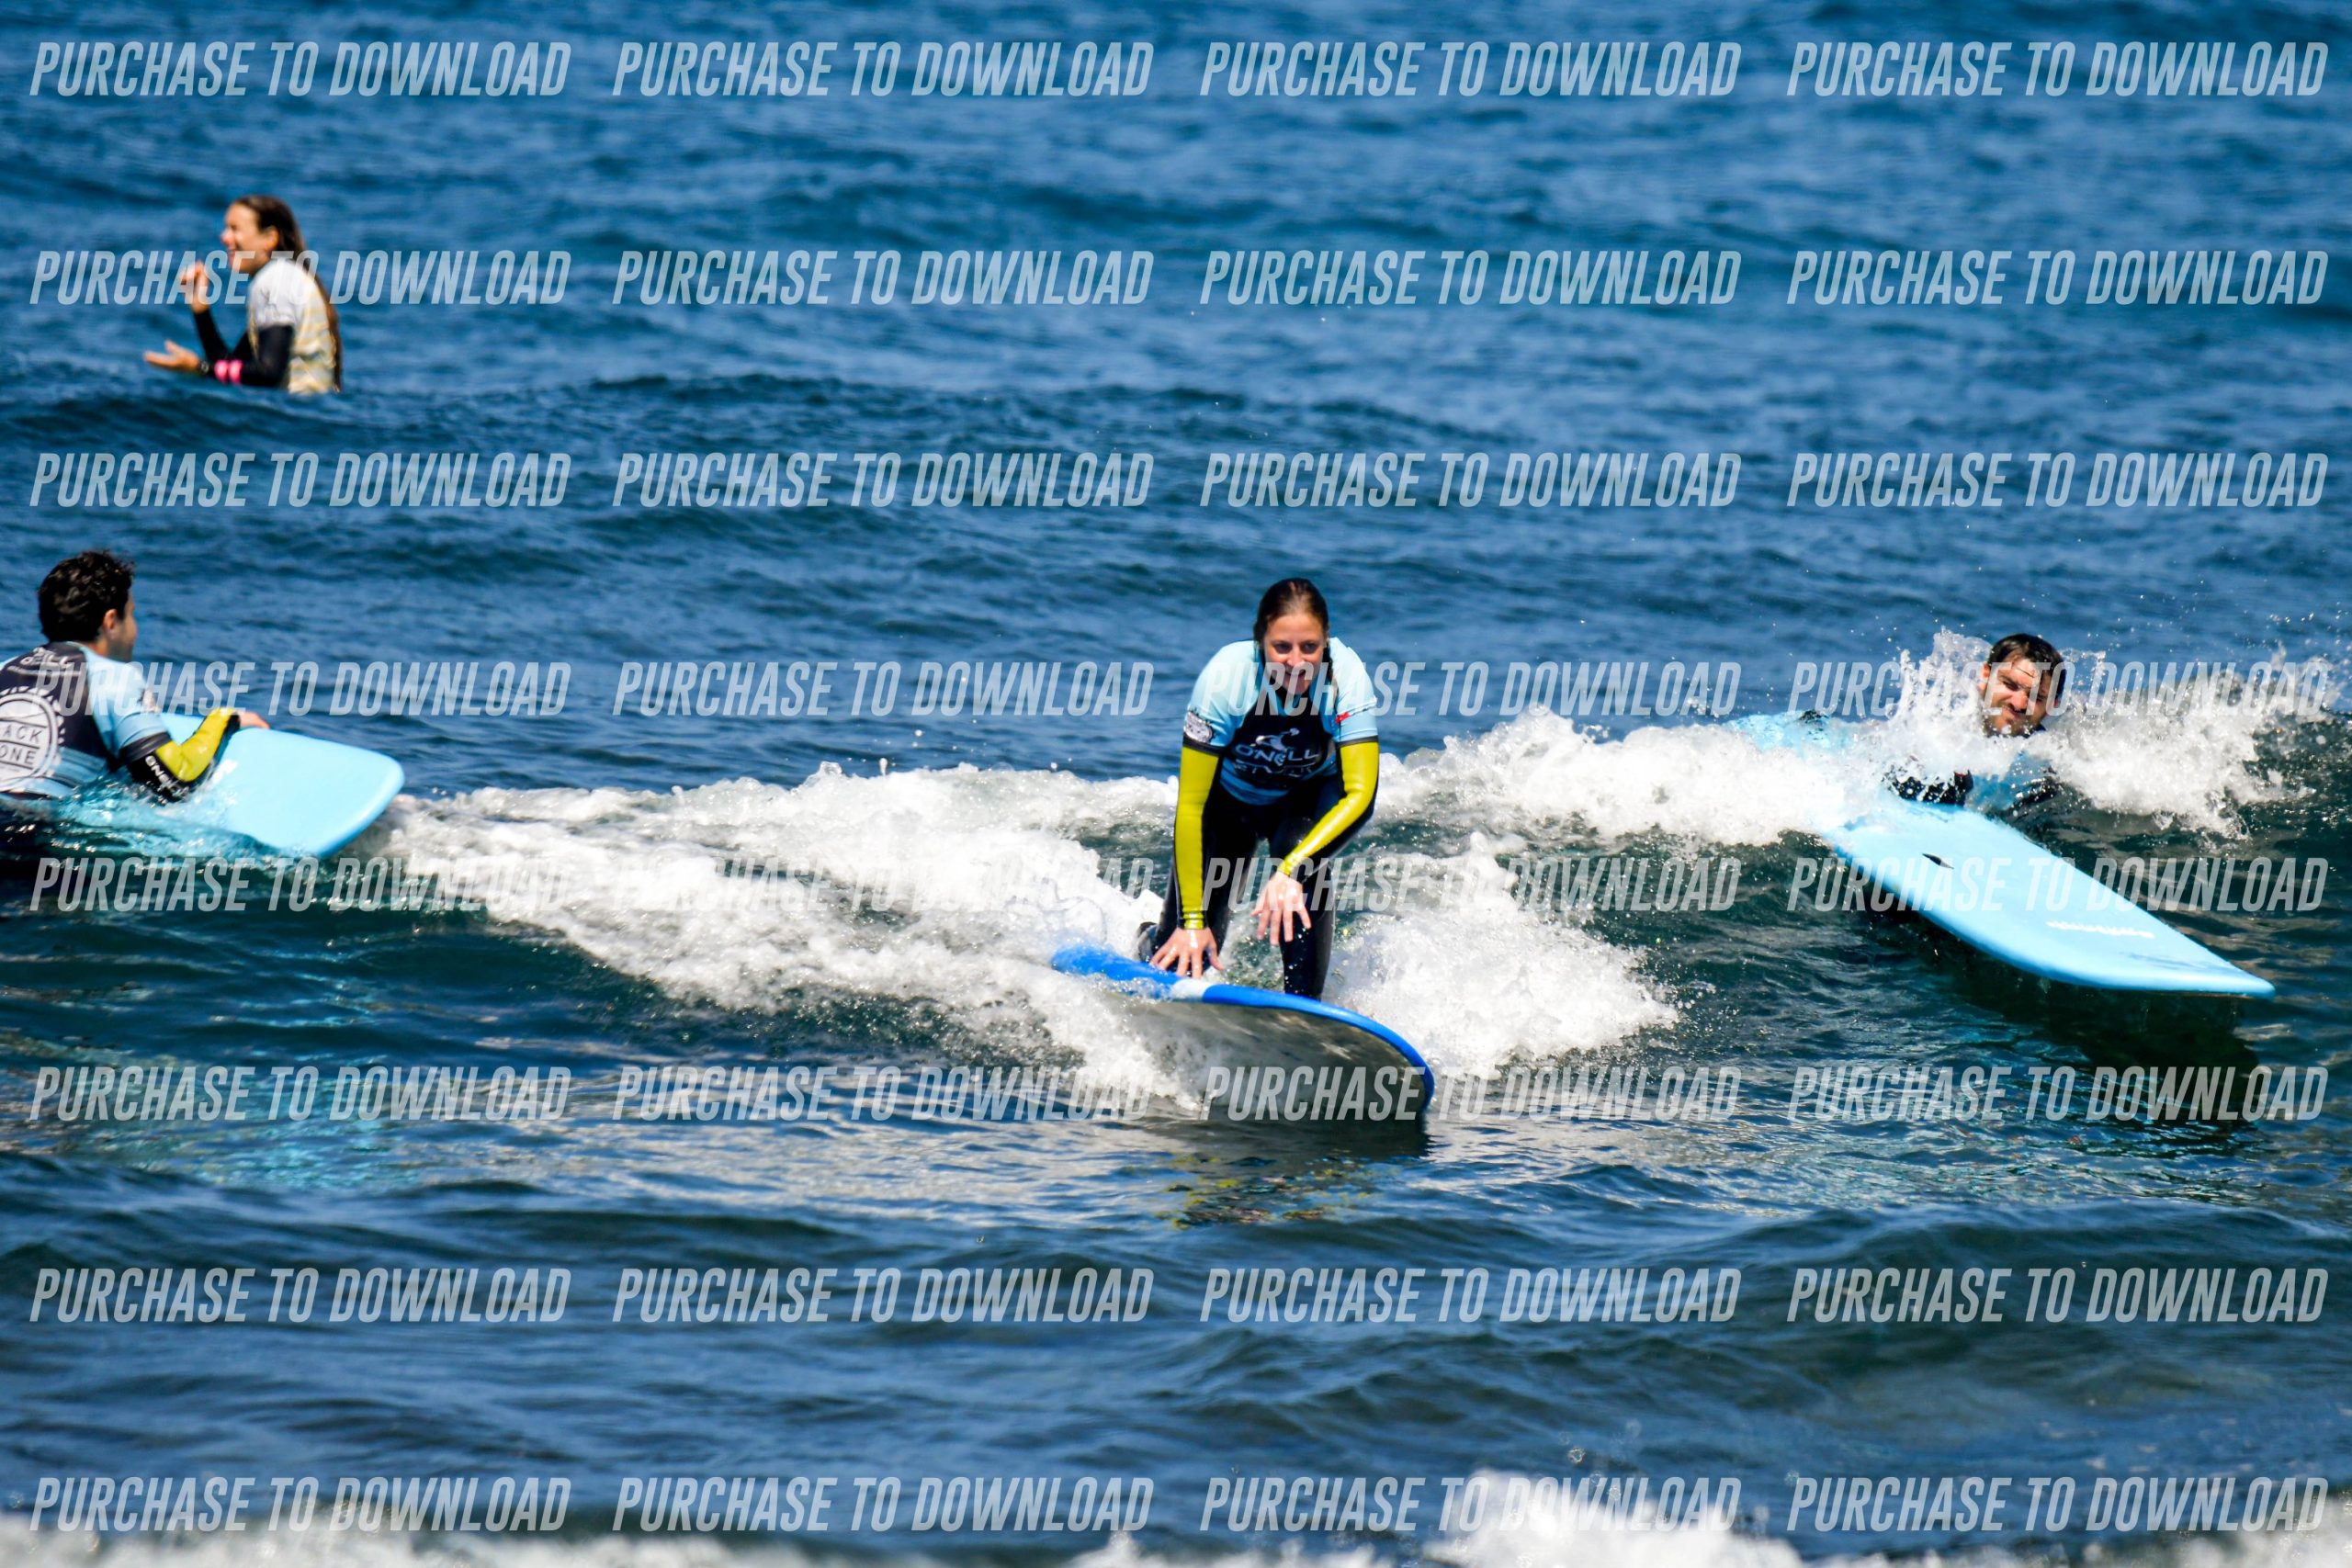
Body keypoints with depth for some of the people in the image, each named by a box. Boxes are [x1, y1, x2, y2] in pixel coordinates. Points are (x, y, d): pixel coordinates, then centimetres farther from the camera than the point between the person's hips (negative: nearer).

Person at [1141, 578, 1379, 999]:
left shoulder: (1346, 676, -32)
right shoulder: (1226, 677, -34)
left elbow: (1360, 795, -35)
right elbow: (1191, 806, -30)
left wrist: (1292, 870, -49)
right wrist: (1192, 921, -32)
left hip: (1308, 796, 0)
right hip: (1229, 795, 0)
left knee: (1303, 875, -34)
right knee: (1182, 962, -2)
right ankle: (1152, 944, 34)